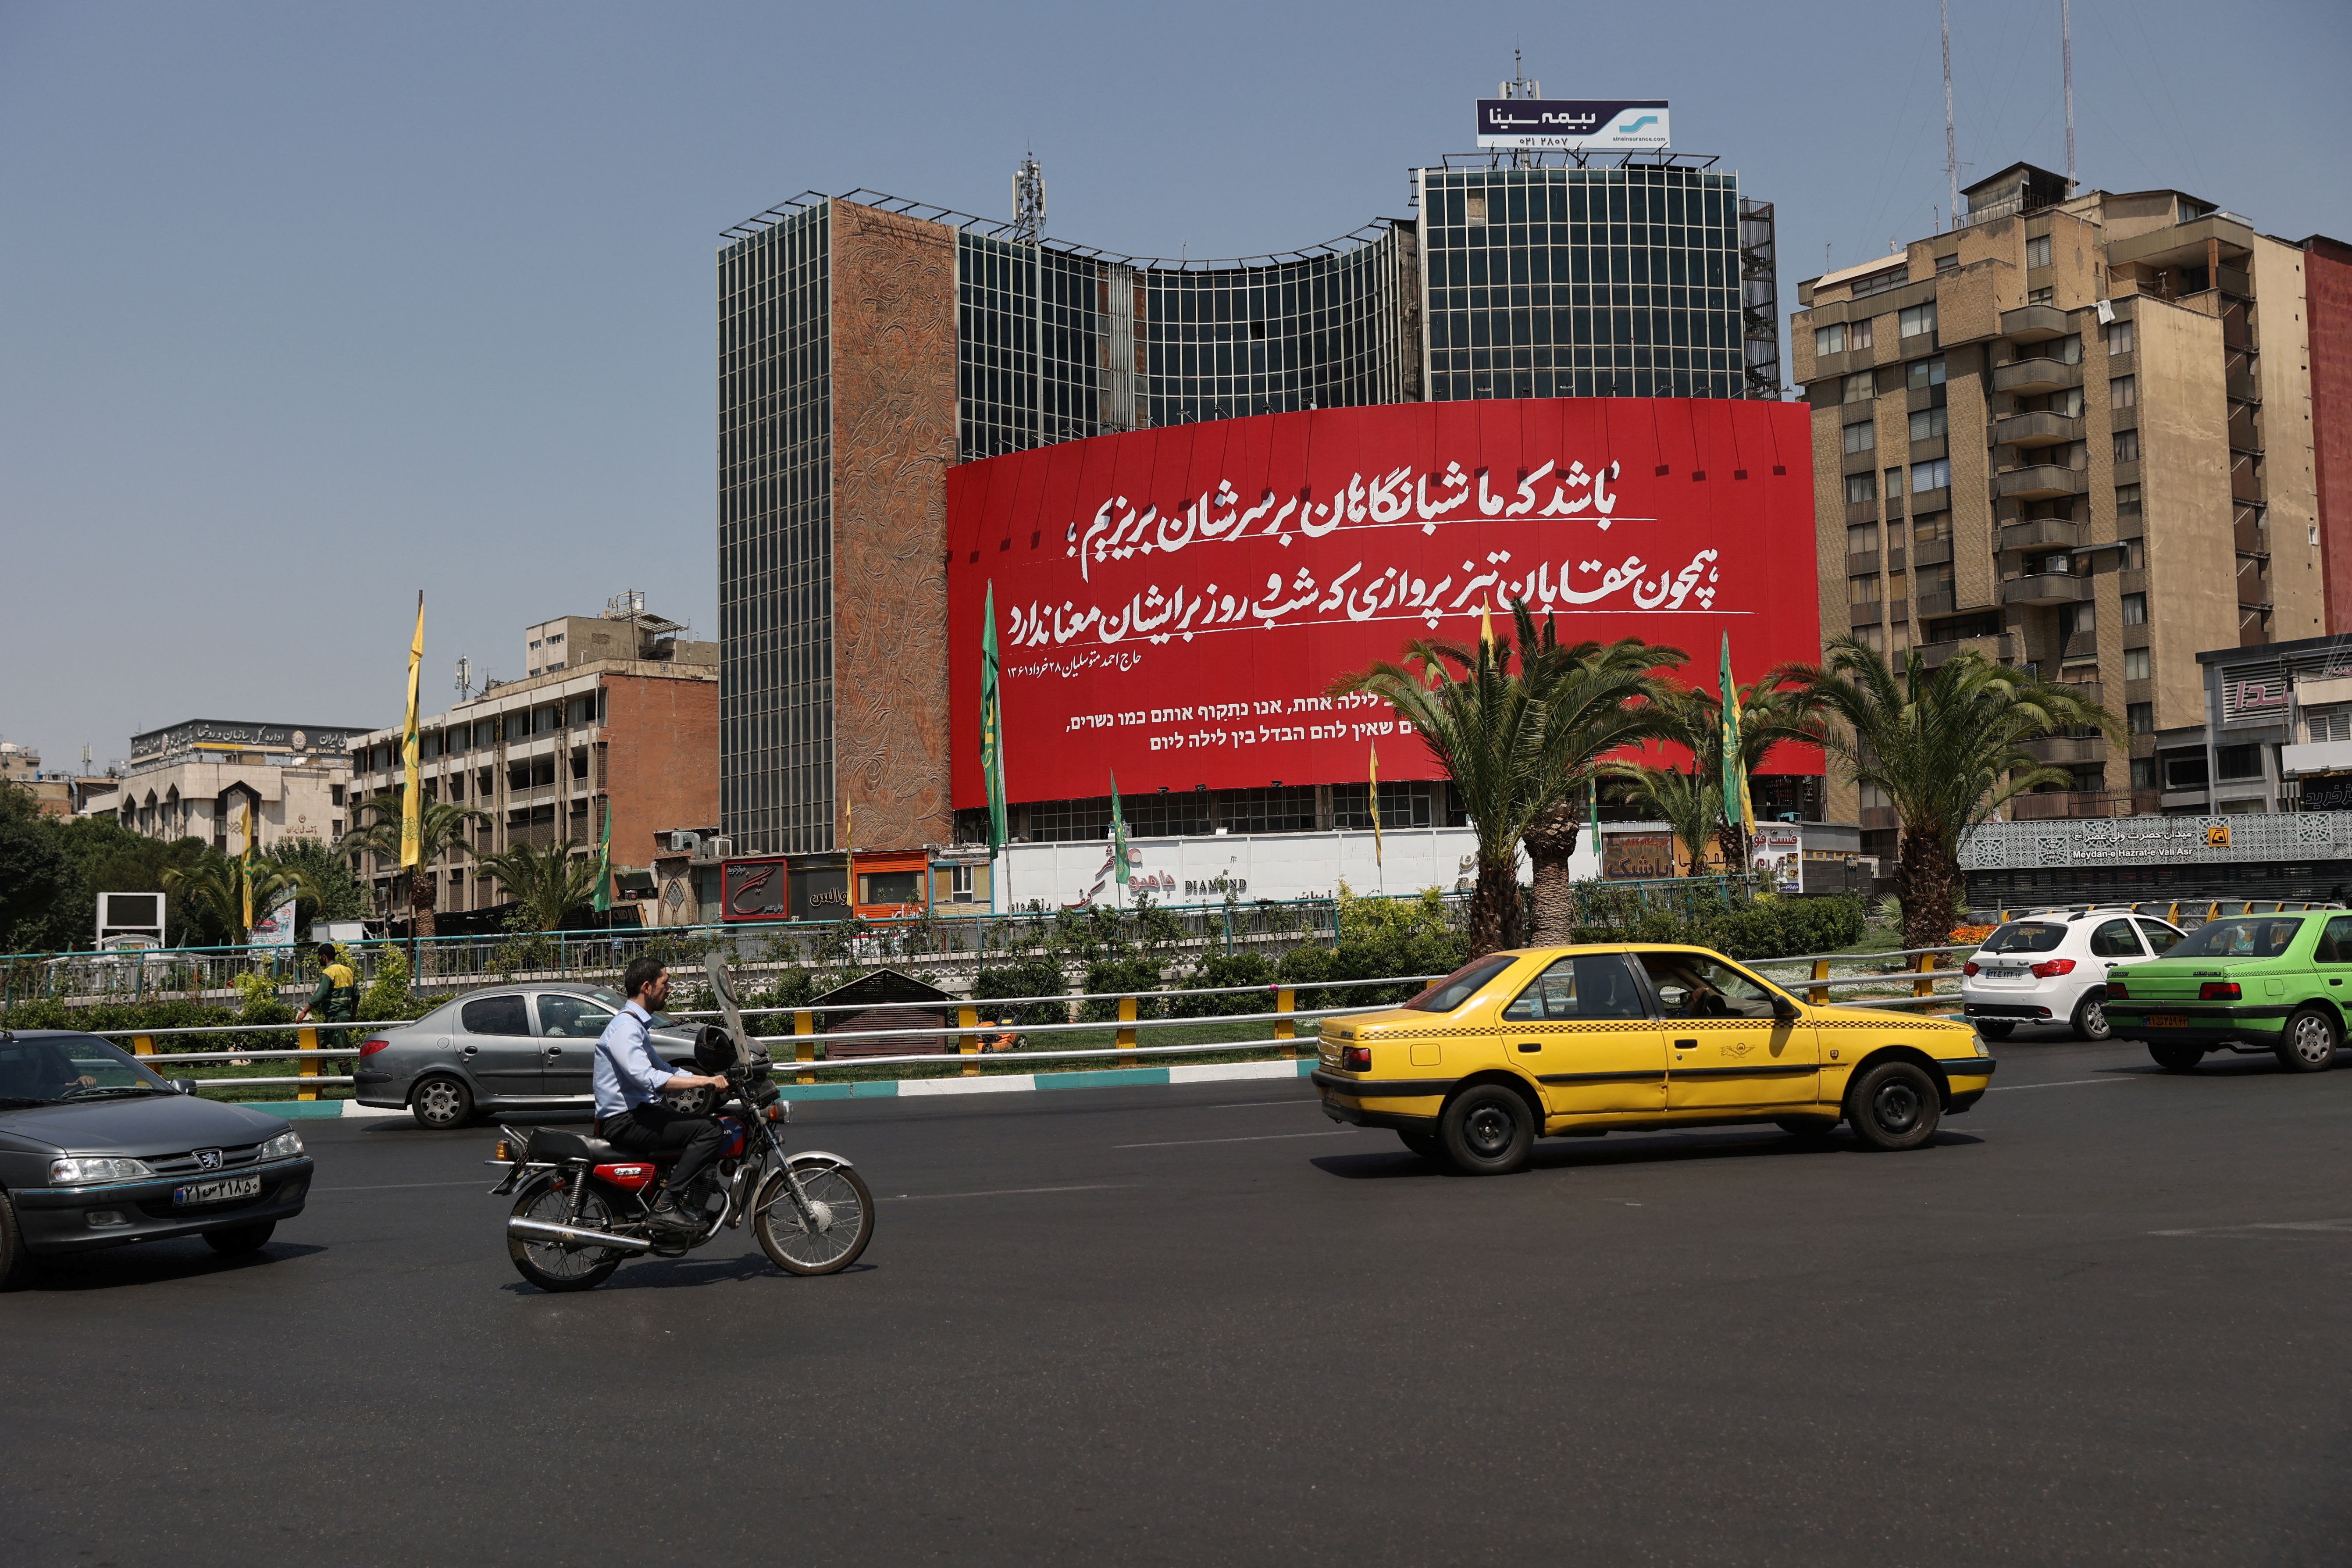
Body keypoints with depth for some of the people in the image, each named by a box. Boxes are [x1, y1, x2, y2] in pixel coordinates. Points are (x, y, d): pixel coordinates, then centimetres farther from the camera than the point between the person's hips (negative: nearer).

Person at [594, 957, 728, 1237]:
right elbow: (646, 1078, -29)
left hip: (637, 1112, 11)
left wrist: (710, 1080, 14)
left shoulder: (637, 1024, 19)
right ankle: (665, 1206, -21)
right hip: (624, 1121, -11)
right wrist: (702, 1082, -28)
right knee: (708, 1129, -20)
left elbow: (661, 1068, 27)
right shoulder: (625, 1027, -15)